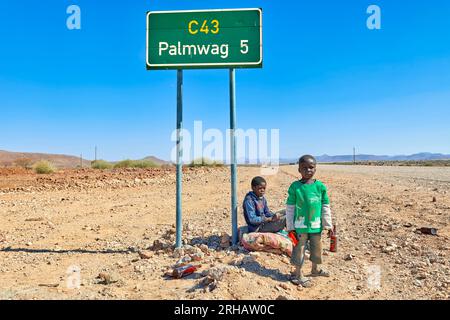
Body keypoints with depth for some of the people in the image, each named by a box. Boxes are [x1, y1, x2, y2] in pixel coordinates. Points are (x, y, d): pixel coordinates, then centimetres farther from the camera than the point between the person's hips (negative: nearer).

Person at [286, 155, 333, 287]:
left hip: (316, 225, 4)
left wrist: (328, 225, 6)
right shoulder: (295, 186, -10)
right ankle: (298, 274, 23)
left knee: (316, 248, 20)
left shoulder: (320, 186, -3)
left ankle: (315, 269, 43)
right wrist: (290, 227, -4)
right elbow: (289, 208, -5)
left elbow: (326, 207, 4)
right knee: (299, 249, 6)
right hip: (300, 226, -3)